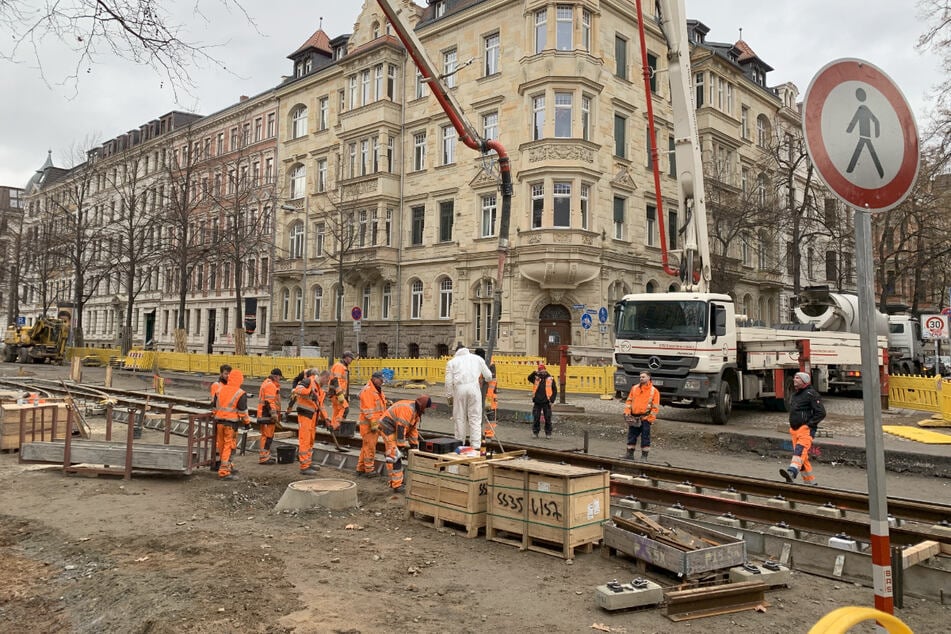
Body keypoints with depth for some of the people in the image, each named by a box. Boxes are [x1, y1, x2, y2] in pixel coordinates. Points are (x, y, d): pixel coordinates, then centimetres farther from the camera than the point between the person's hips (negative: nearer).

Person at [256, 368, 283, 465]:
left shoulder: (268, 383, 20)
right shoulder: (270, 385, -15)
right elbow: (270, 402, -22)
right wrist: (274, 415, -22)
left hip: (264, 415, 11)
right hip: (267, 416, -11)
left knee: (266, 435, 17)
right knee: (267, 436, -8)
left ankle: (266, 455, 26)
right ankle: (263, 457, -6)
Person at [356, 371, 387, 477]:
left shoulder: (378, 391, 19)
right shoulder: (367, 390, -13)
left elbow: (381, 408, 23)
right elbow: (368, 409, -20)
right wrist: (373, 423, -22)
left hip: (376, 424, 10)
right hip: (369, 424, -10)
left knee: (366, 447, 14)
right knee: (370, 446, -5)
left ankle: (360, 469, 22)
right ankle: (369, 470, 1)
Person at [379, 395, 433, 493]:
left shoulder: (416, 411, 6)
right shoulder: (407, 409, -26)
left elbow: (414, 428, 12)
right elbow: (400, 427, -29)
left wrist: (414, 443, 11)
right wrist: (401, 444, -26)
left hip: (395, 429, 11)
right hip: (388, 427, -11)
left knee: (397, 455, 16)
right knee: (394, 456, -13)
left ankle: (394, 481, 25)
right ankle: (396, 485, -13)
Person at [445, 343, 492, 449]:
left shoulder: (452, 361, 18)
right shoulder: (477, 358, 19)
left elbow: (449, 381, 9)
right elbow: (488, 376, 19)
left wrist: (449, 396, 16)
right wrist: (485, 378, 41)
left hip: (459, 388, 0)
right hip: (474, 387, 0)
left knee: (460, 418, 10)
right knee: (475, 418, 2)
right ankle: (475, 446, -3)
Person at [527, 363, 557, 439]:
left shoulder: (550, 379, 1)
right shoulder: (536, 378, 5)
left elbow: (555, 390, 4)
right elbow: (529, 378, -11)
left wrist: (552, 400, -4)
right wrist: (535, 373, -24)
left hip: (546, 403, -1)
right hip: (537, 402, 1)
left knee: (548, 419, 2)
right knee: (536, 418, 5)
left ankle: (548, 433, 13)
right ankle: (535, 432, 17)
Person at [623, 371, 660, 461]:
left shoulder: (654, 391, 0)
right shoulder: (634, 388, 11)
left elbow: (655, 407, -3)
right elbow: (629, 401, 12)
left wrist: (650, 419, -9)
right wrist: (627, 413, 1)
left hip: (645, 418, -4)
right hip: (633, 418, 4)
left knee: (645, 437, 0)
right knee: (631, 436, 8)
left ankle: (644, 456, 9)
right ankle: (630, 454, 18)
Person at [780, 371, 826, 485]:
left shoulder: (811, 393, -8)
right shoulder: (795, 394, 19)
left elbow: (821, 412, -13)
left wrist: (809, 424, -15)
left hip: (806, 429, -9)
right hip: (794, 429, 9)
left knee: (800, 451, -27)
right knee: (803, 457, 11)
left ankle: (791, 473, -48)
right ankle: (810, 482, 20)